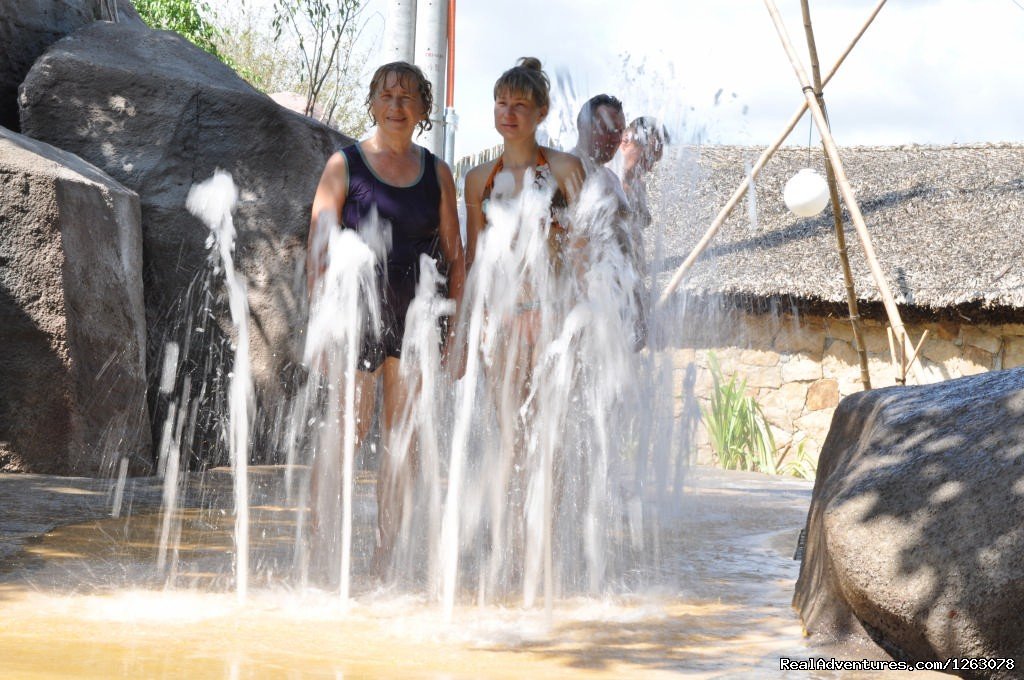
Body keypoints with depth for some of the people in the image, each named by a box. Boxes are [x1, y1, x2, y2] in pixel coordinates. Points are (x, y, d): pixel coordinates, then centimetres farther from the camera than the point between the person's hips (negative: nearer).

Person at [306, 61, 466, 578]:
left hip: (415, 320, 4)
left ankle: (384, 558, 13)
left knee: (403, 442, 5)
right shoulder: (345, 166, 0)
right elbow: (318, 250, -3)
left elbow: (454, 256, 12)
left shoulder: (437, 173, 10)